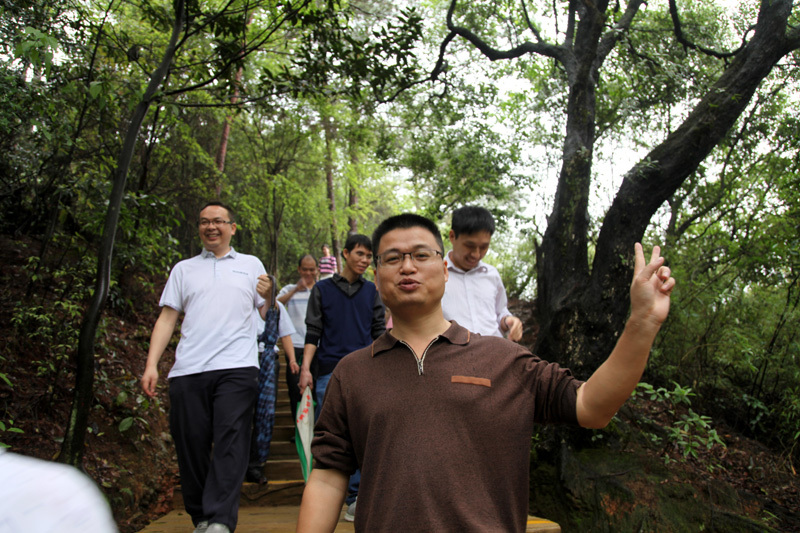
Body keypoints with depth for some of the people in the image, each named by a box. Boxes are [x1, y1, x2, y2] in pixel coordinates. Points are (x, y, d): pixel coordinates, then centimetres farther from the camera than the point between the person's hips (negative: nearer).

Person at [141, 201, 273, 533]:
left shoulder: (251, 265, 17)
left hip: (237, 367, -2)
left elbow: (268, 317, 15)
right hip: (188, 370, 2)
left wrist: (268, 297, -8)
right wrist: (151, 364, 3)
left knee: (230, 443, -12)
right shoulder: (184, 269, 19)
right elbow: (167, 319, 14)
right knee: (191, 444, 4)